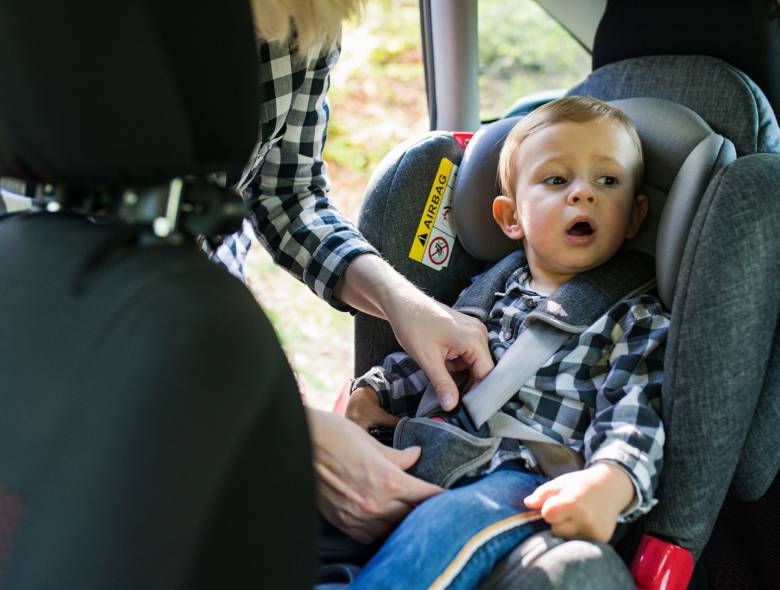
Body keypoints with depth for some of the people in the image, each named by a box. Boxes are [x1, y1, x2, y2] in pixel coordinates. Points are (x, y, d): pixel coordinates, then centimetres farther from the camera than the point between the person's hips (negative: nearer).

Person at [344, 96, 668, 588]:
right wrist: (369, 393, 10)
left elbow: (634, 418, -9)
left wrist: (609, 481, -30)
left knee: (444, 527, -36)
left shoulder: (639, 319, 6)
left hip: (531, 480, -6)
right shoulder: (486, 292, 21)